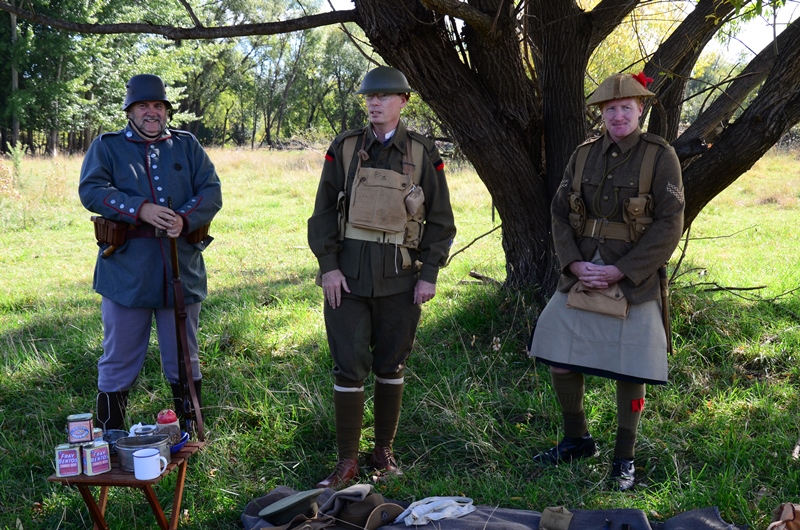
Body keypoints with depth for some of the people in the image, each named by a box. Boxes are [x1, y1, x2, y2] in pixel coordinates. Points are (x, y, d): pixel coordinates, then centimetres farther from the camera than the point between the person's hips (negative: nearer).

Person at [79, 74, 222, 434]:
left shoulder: (187, 146, 12)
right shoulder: (106, 147, 6)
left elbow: (211, 191, 2)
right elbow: (91, 190, -9)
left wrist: (185, 218, -18)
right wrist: (140, 209, -22)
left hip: (181, 269, 2)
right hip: (126, 271, -2)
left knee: (184, 360, 12)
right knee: (119, 360, 5)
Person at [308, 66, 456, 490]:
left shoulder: (423, 154, 2)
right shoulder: (344, 148, 3)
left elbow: (440, 220, 3)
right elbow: (324, 212, 2)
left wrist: (429, 275, -4)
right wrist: (328, 265, -7)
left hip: (400, 276, 0)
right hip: (348, 274, 0)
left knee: (391, 365, 10)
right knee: (349, 367, -1)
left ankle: (384, 451, 25)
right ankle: (347, 461, 9)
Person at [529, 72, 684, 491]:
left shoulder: (660, 157, -7)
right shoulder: (583, 156, 5)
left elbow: (669, 226, -12)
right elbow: (560, 214, 6)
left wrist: (620, 271, -17)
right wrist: (575, 264, -10)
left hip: (633, 281, -4)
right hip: (580, 276, 4)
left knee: (629, 371, 4)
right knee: (560, 361, 7)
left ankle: (624, 457, 22)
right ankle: (577, 440, 28)